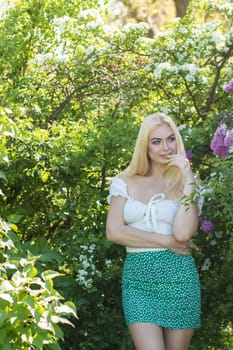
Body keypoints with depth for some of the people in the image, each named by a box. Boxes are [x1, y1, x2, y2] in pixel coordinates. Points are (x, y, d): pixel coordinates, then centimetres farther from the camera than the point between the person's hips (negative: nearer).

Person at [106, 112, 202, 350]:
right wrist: (166, 241, -9)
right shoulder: (125, 183, 7)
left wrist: (189, 180, -12)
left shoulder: (184, 184, 3)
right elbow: (114, 232, -4)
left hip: (178, 277, 0)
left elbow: (183, 234, -13)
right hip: (138, 278, 0)